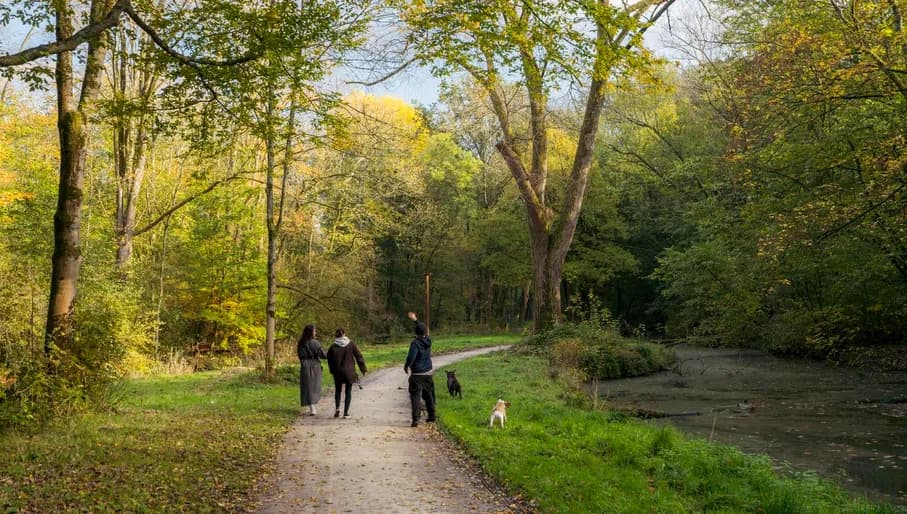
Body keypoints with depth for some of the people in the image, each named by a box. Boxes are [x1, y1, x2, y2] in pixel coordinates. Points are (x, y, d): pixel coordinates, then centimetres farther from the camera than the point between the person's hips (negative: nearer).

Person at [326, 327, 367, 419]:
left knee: (337, 390, 19)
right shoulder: (351, 344, -5)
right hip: (349, 372, -1)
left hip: (337, 372, 1)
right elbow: (359, 356, -2)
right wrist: (363, 368, 7)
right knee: (348, 392, 7)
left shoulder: (332, 347, -5)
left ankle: (337, 408, 1)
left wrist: (333, 371, 16)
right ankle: (346, 413, 4)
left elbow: (330, 361, 2)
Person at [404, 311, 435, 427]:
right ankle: (431, 416, 29)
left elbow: (411, 356, -26)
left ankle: (415, 419, -17)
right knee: (429, 395, 19)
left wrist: (406, 366, -8)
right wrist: (415, 320, 31)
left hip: (417, 374, -6)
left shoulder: (415, 343, -17)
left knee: (415, 396, -7)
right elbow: (424, 331, 23)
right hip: (428, 373, 6)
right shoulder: (428, 340, 3)